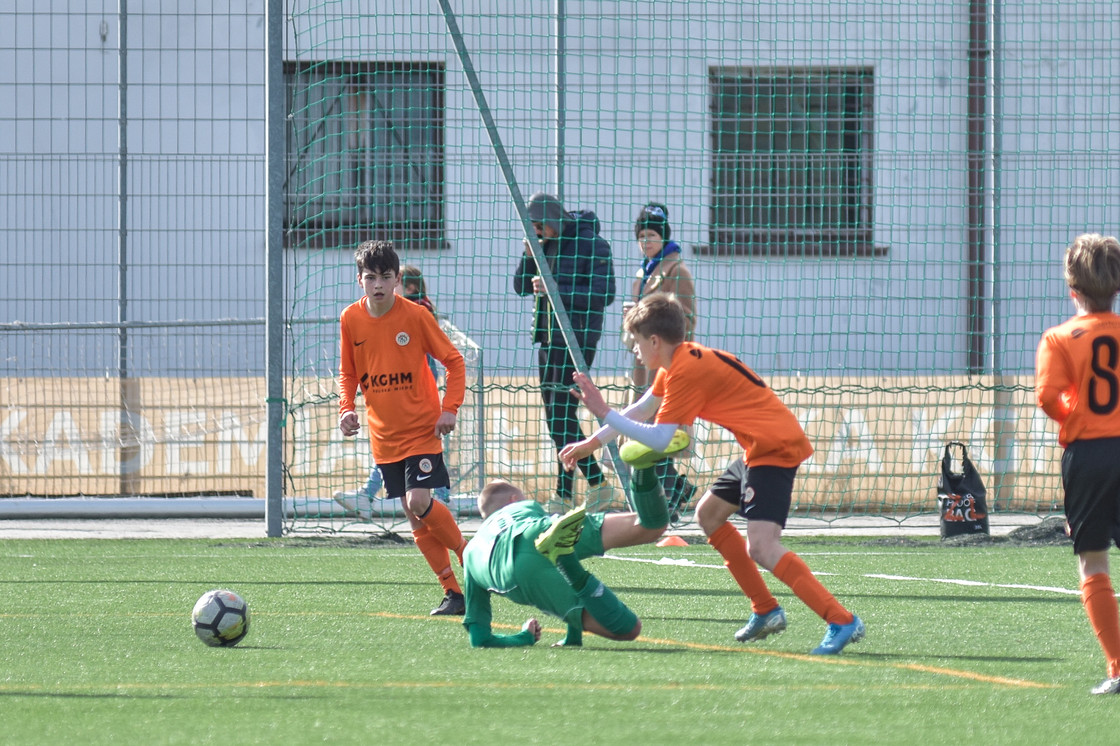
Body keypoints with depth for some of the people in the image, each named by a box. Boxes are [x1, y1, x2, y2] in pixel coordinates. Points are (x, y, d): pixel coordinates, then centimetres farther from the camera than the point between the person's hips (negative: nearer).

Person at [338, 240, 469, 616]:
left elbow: (454, 361, -3)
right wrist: (346, 408, -4)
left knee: (419, 503, -19)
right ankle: (452, 591, 9)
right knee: (414, 515, 3)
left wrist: (450, 408, -12)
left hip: (422, 429, -4)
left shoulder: (415, 316, -11)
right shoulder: (351, 319, 0)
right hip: (384, 434, 4)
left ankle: (468, 554, 3)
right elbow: (348, 373, 13)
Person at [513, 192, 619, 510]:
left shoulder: (592, 244, -10)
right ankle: (598, 482, 17)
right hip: (548, 339, 8)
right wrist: (529, 256, -5)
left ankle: (564, 495, -9)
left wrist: (557, 291, -20)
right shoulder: (545, 244, 11)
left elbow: (604, 295, -15)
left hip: (577, 338, -8)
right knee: (555, 418, 9)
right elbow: (521, 287, 12)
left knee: (562, 415, -12)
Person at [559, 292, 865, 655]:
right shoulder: (683, 361, 16)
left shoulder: (686, 372, -15)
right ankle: (766, 611, 22)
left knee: (761, 546, -22)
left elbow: (658, 439, -20)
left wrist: (604, 412, -14)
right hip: (760, 448, 11)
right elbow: (641, 410, 29)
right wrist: (592, 443, 30)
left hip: (776, 448, -11)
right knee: (708, 514, 22)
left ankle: (842, 622, -29)